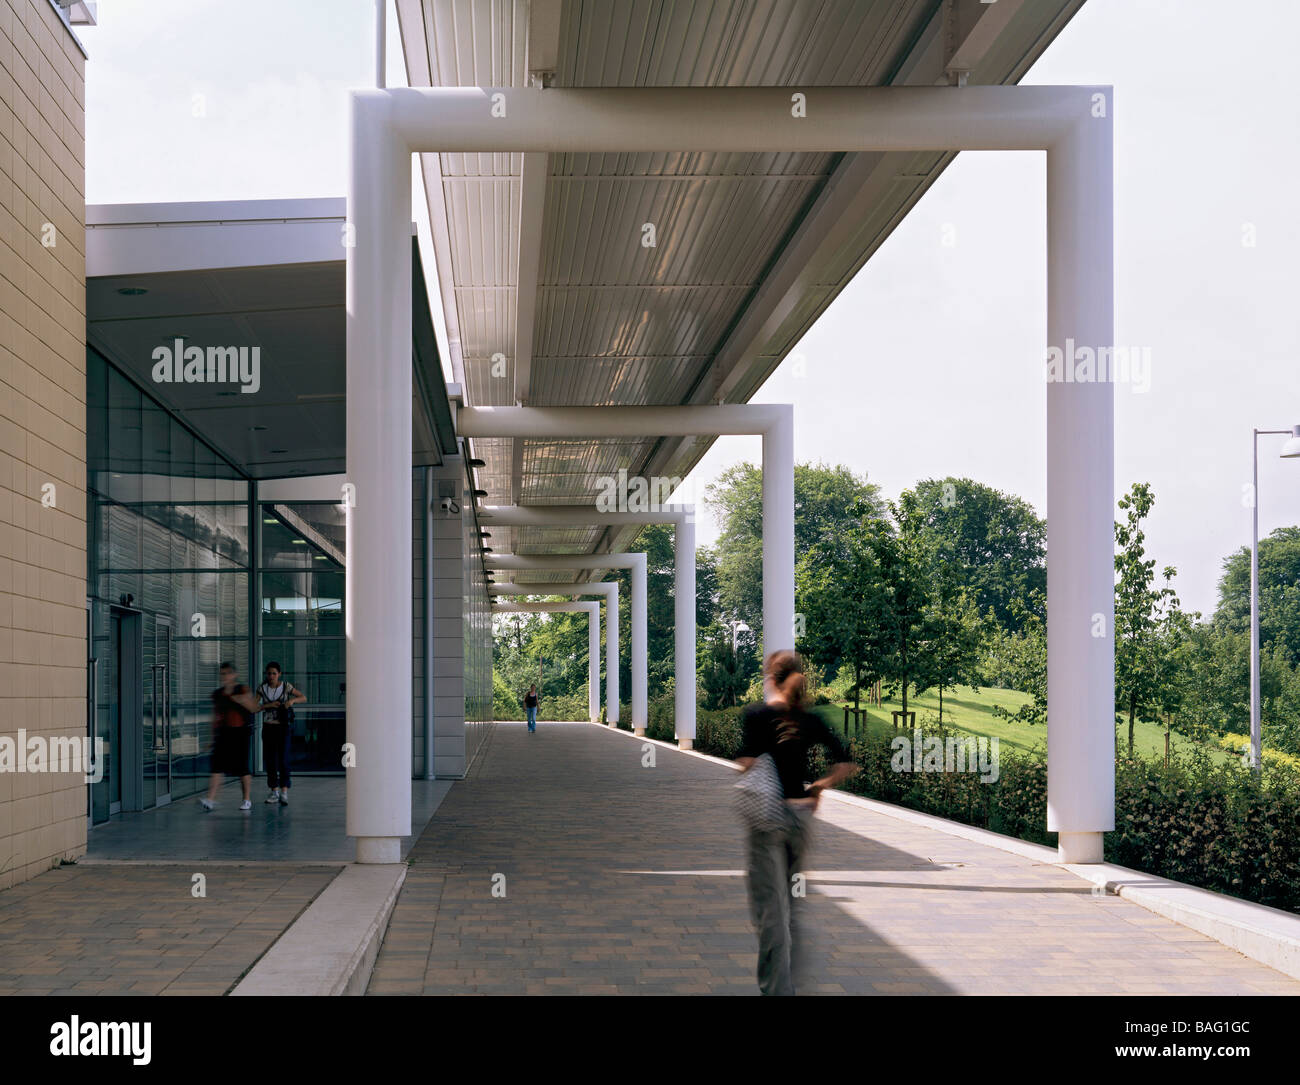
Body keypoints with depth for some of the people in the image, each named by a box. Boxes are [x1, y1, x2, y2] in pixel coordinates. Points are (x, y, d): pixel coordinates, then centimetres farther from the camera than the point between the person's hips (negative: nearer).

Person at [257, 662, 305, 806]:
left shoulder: (286, 686, -7)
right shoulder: (262, 688, -2)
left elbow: (304, 697, -2)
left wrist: (292, 700, -22)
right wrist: (268, 705, -21)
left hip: (284, 728, -3)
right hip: (268, 727, 3)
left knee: (283, 759, -14)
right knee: (270, 761, 5)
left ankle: (284, 793, -15)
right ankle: (274, 792, 18)